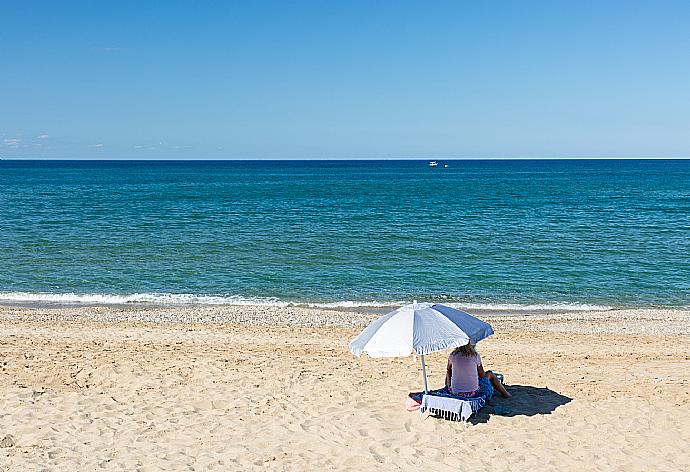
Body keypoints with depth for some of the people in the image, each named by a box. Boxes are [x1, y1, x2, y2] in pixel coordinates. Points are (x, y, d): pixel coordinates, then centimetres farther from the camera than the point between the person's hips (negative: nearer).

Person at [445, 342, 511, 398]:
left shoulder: (452, 356, -4)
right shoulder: (475, 355, -8)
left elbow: (448, 372, 13)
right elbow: (482, 375, 2)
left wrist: (448, 386, 27)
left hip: (455, 392, 2)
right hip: (472, 392, -2)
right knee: (490, 373, 22)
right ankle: (505, 394, 41)